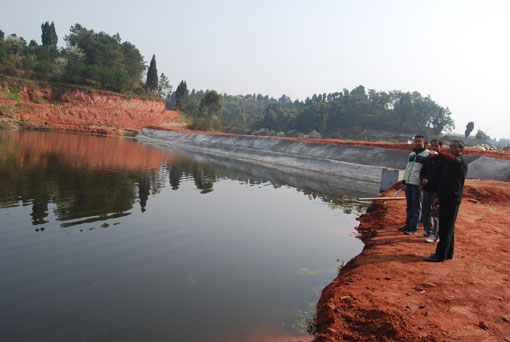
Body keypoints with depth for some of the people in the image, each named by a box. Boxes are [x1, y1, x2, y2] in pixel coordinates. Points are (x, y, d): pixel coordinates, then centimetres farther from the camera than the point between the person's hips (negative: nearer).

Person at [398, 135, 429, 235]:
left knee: (416, 207, 0)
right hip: (408, 183, 7)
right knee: (409, 206, 13)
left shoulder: (427, 154, -5)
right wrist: (404, 181, 19)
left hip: (418, 185, -7)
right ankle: (408, 225, 22)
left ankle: (414, 228, 6)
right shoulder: (411, 154, 16)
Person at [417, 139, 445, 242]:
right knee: (425, 211, 14)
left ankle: (434, 235, 3)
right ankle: (427, 231, 28)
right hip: (426, 189, 7)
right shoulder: (427, 159, 12)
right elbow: (422, 172, 19)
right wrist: (422, 179, -3)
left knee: (436, 213, -3)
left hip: (437, 191, -6)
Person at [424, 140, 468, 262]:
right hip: (446, 199, 10)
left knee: (446, 228, -6)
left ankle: (440, 254, -2)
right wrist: (440, 196, 26)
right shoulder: (450, 163, 21)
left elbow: (452, 159, -36)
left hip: (452, 200, -10)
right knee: (447, 227, 15)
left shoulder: (460, 161, -10)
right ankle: (448, 253, 24)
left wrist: (438, 154, -54)